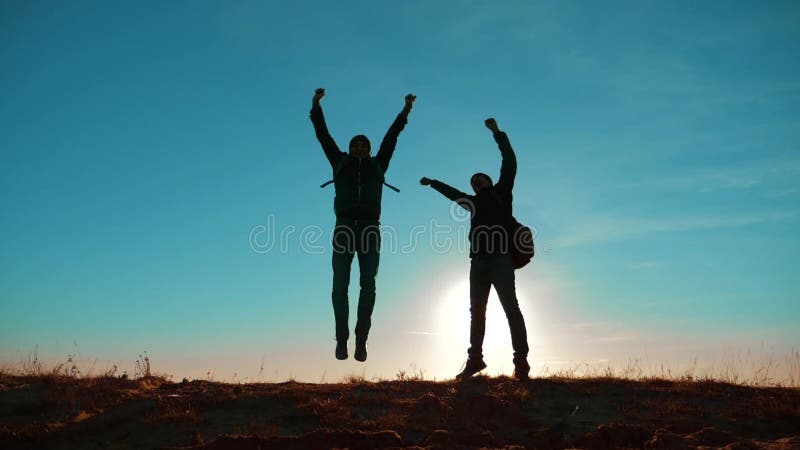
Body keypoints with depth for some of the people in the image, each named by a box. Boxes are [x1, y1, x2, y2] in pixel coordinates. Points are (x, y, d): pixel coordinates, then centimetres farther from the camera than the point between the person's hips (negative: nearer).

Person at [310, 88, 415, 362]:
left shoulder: (377, 165, 22)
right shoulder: (340, 163, 21)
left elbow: (391, 137, 23)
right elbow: (323, 135, 20)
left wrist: (405, 111, 25)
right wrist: (316, 107, 17)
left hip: (370, 229, 1)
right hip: (344, 228, 0)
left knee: (368, 285, -7)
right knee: (340, 284, -10)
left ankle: (361, 339, -7)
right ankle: (341, 338, -9)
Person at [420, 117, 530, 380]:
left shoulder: (501, 192, 12)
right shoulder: (474, 202, 24)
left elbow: (509, 163, 4)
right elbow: (453, 193, 41)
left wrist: (497, 133, 4)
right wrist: (432, 183, 53)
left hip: (500, 259, -6)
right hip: (478, 261, 6)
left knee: (510, 308, -9)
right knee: (476, 310, 5)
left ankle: (521, 360, -11)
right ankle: (475, 358, 9)